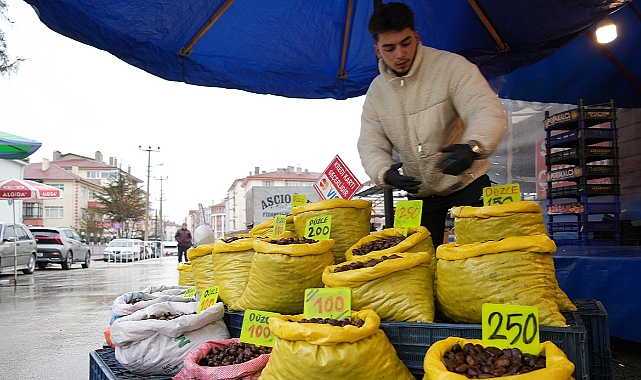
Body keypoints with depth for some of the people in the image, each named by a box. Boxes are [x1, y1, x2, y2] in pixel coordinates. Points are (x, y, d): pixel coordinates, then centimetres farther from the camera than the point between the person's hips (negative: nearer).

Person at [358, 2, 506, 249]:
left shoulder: (451, 66, -14)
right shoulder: (376, 91, 1)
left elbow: (488, 110, -26)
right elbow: (370, 145, -2)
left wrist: (473, 147, -48)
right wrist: (385, 173, -24)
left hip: (468, 184, -4)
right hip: (419, 193, 4)